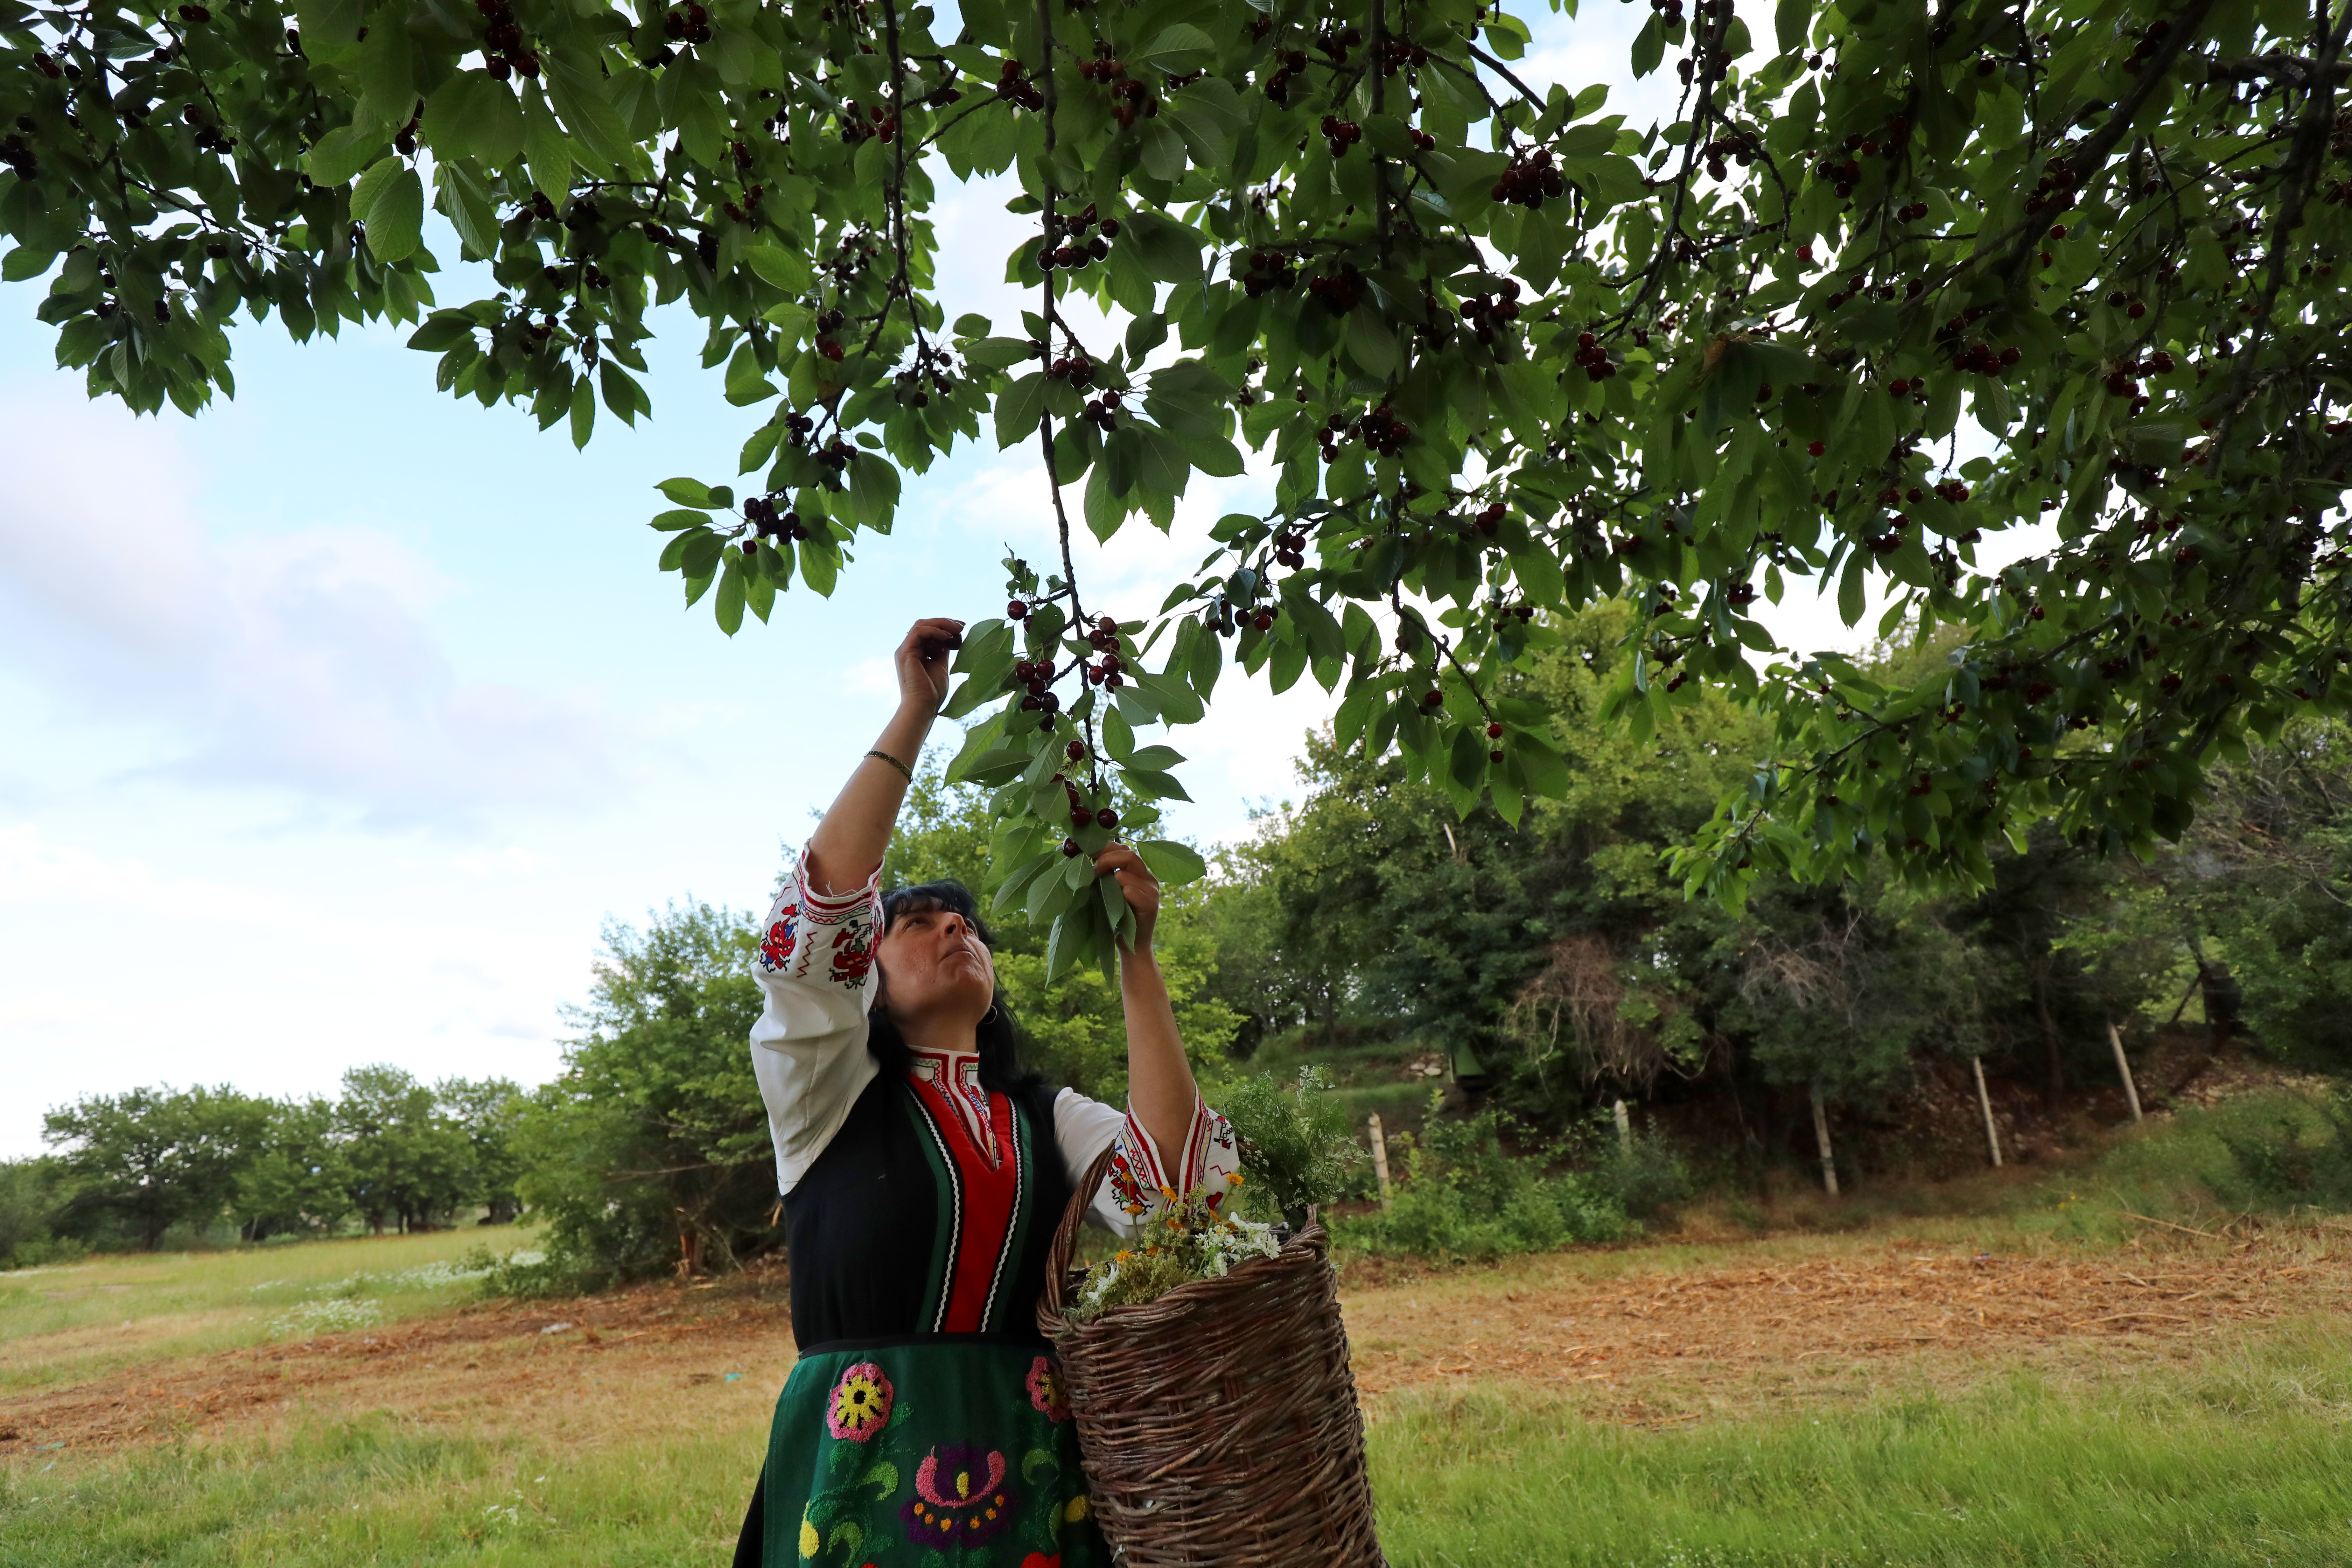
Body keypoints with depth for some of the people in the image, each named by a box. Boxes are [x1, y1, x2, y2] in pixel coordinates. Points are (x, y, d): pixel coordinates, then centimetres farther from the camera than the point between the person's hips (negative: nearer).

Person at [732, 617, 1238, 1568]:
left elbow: (1171, 1178, -10)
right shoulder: (829, 1097, 1)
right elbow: (823, 905, -14)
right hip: (864, 1467, -2)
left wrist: (1134, 954, -12)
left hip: (1030, 1476, 3)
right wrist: (916, 712, -13)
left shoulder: (1048, 1117, 9)